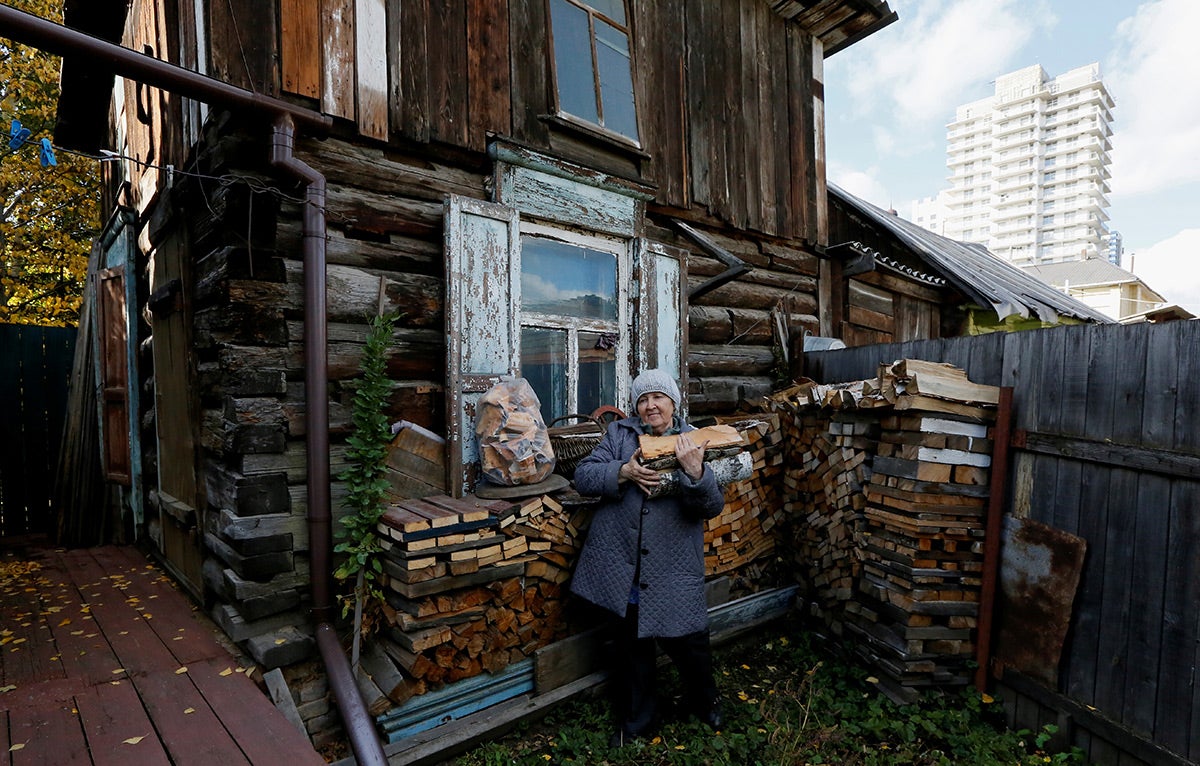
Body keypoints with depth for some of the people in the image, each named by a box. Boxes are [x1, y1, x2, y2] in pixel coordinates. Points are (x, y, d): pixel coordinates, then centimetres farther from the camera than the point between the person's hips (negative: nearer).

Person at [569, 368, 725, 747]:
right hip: (622, 564, 1)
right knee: (630, 646, 17)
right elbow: (582, 476, -5)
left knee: (688, 643, 10)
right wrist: (623, 472, -21)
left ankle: (703, 702, 44)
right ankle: (634, 720, 42)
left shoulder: (693, 443, 0)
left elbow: (713, 506, -9)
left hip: (674, 570, -1)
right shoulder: (618, 434, 2)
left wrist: (694, 471, -28)